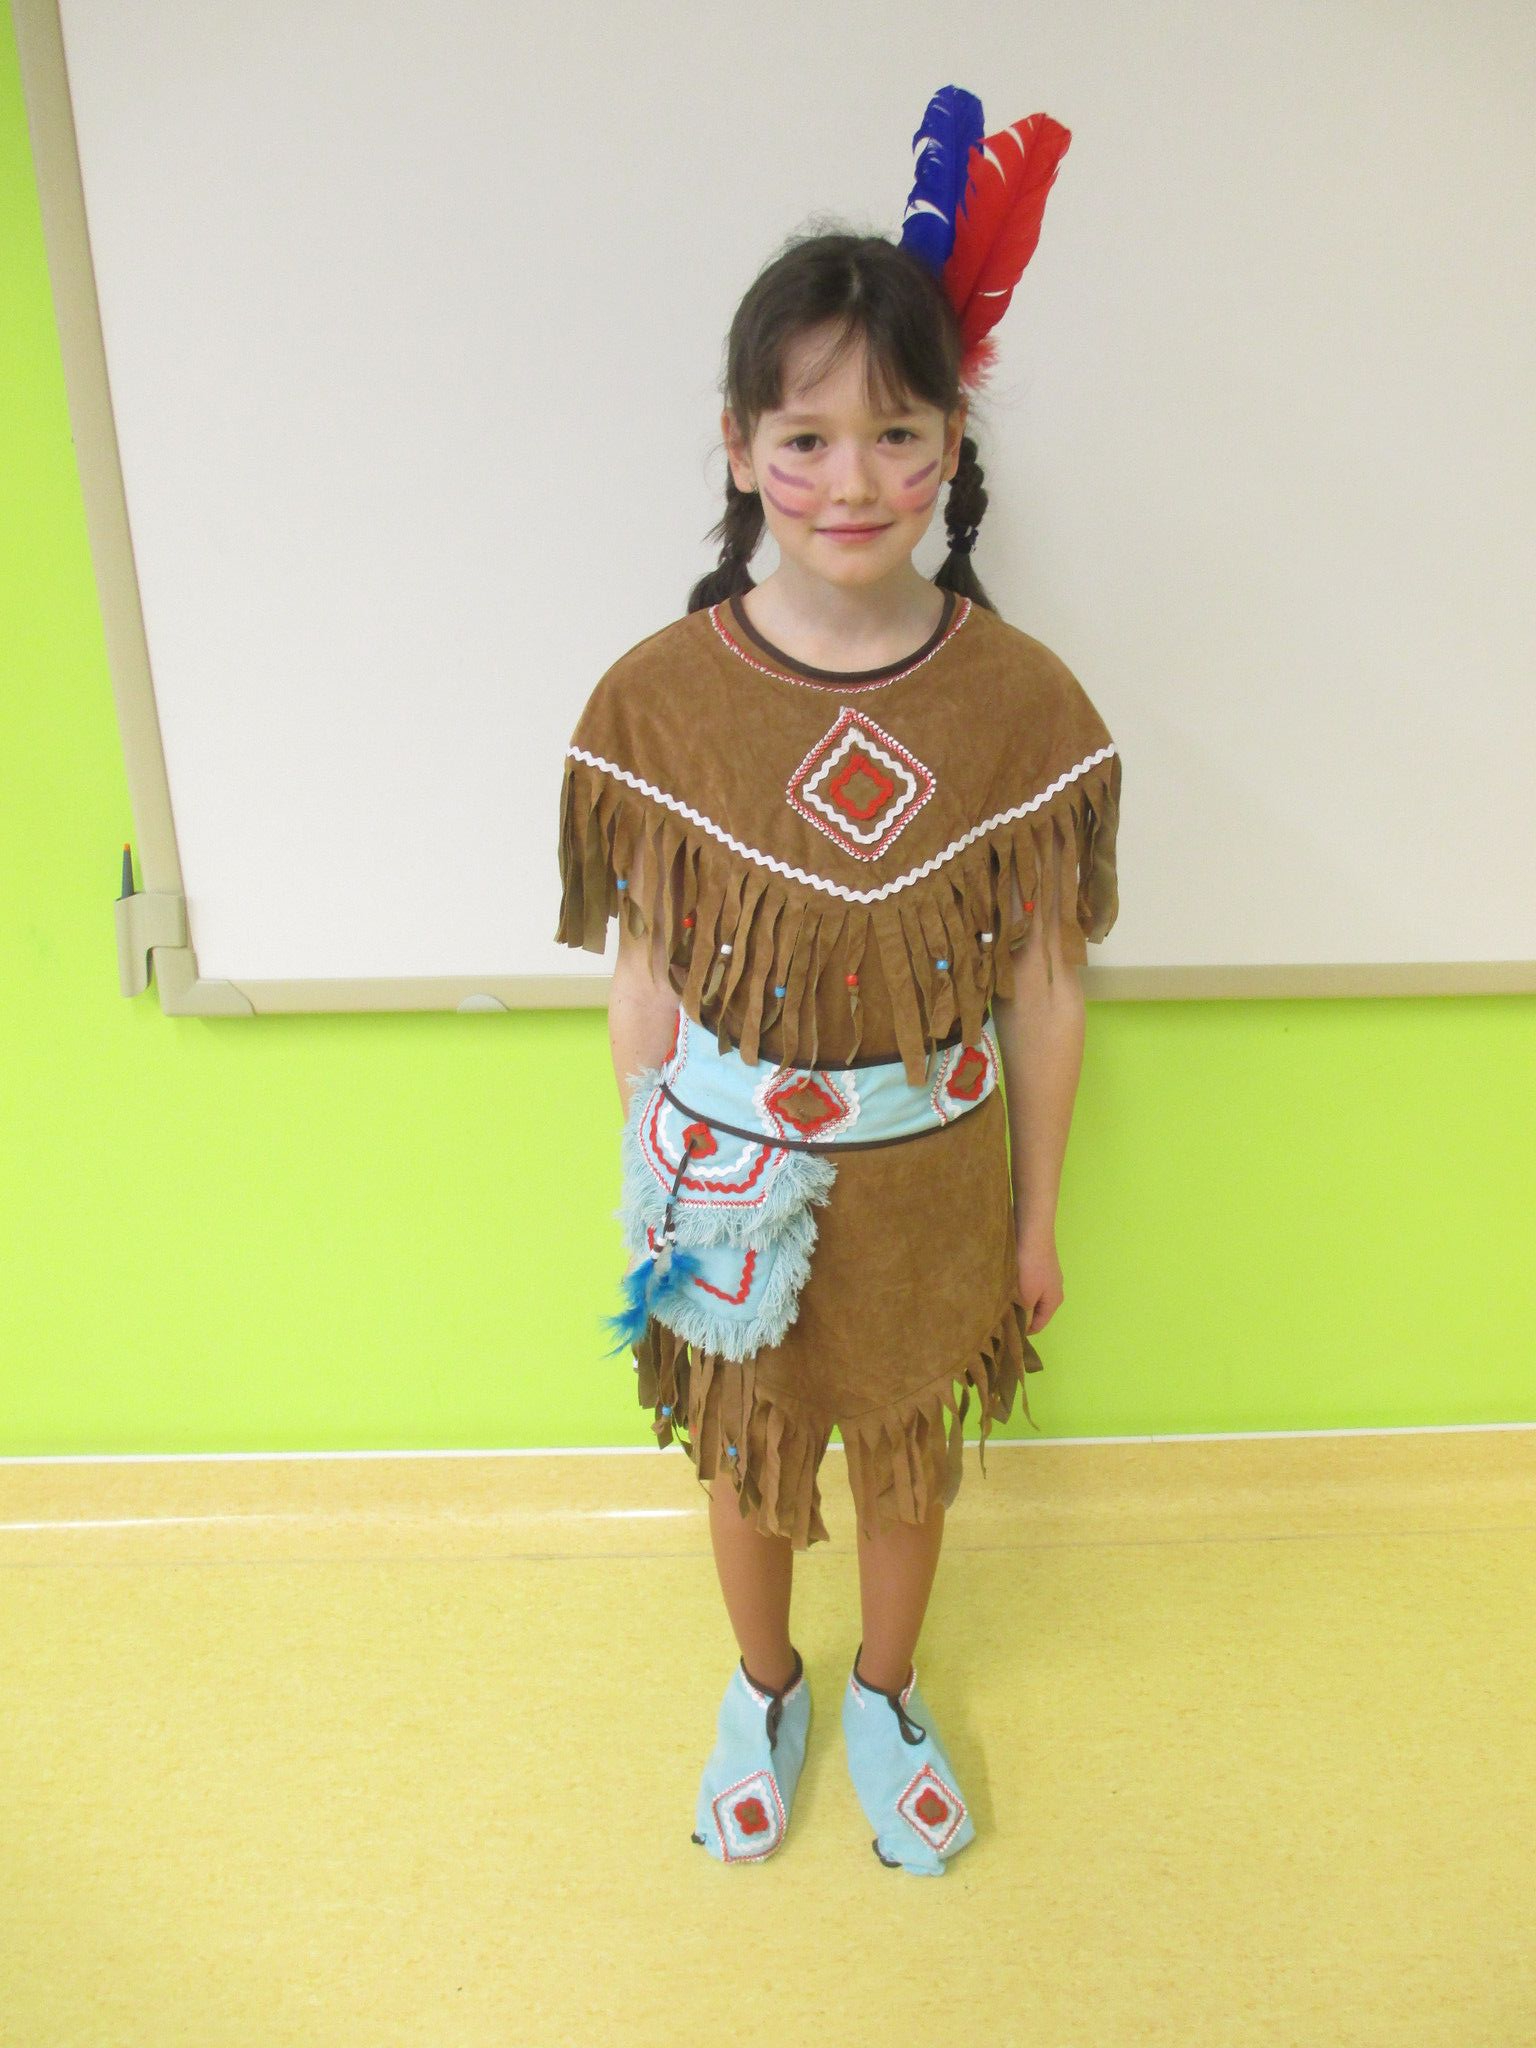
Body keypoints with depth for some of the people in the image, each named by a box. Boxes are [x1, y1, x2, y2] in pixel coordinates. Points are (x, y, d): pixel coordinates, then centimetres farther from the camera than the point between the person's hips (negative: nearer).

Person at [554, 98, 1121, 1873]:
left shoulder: (1026, 703, -15)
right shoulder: (654, 698, -15)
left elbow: (1044, 993, -6)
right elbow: (645, 990, -6)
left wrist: (1034, 1215, 2)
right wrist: (651, 1195, 1)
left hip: (933, 1177, 1)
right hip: (732, 1179, 0)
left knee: (910, 1456, 23)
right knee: (745, 1455, 23)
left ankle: (883, 1692, 55)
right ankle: (762, 1691, 55)